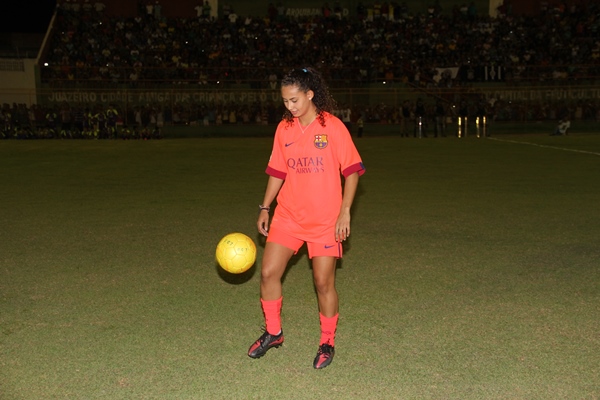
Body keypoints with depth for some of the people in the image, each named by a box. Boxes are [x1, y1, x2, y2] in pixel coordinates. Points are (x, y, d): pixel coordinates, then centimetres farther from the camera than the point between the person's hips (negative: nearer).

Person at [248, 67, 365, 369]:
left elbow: (352, 171, -7)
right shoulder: (284, 128, 4)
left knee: (324, 282, 0)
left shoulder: (333, 127, -9)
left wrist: (344, 212, -14)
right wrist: (264, 208, 9)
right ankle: (273, 333, 23)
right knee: (268, 273, 0)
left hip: (325, 220, -4)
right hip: (287, 216, 4)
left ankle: (327, 343, 22)